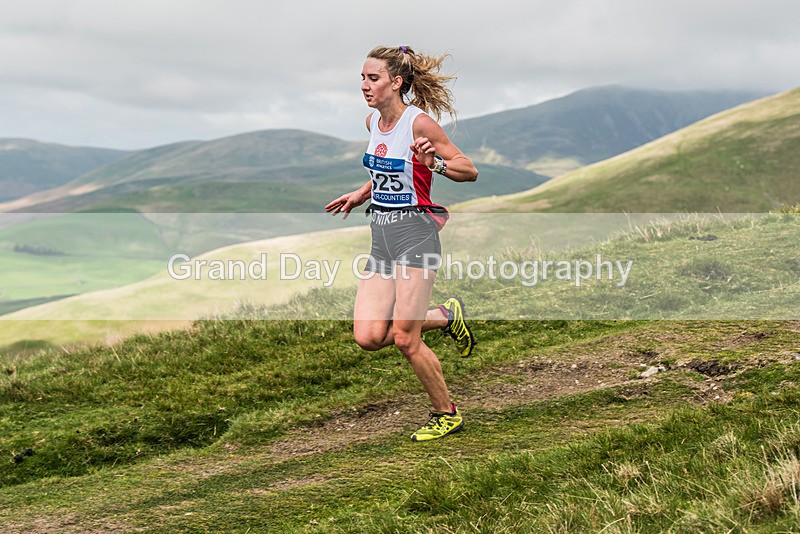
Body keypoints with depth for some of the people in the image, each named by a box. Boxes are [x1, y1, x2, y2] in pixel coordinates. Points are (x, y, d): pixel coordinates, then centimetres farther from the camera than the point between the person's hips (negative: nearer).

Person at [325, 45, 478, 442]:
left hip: (415, 233, -7)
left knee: (405, 341, -7)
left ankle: (447, 414, 16)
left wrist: (434, 162, -26)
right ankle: (444, 317, 21)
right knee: (368, 337, -4)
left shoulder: (419, 123, -13)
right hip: (382, 235, 7)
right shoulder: (373, 122, 10)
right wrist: (361, 194, 17)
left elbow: (470, 171, -9)